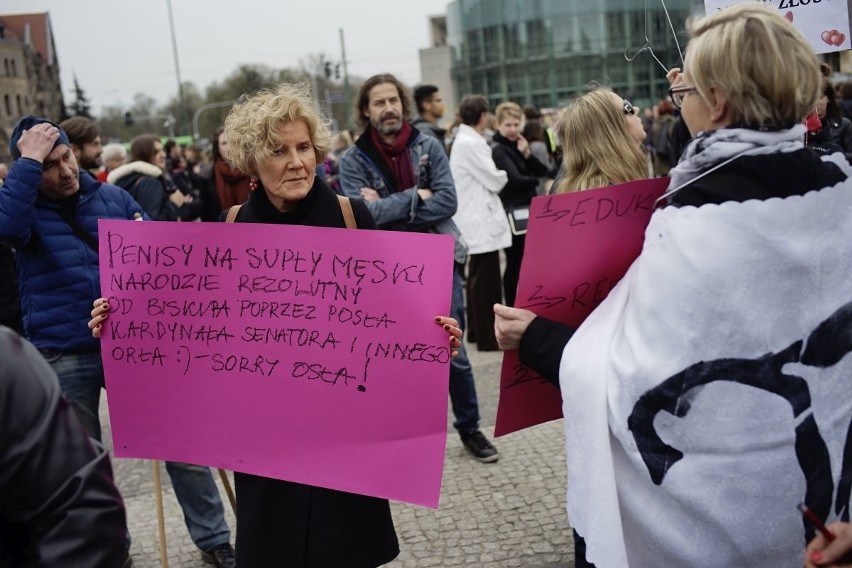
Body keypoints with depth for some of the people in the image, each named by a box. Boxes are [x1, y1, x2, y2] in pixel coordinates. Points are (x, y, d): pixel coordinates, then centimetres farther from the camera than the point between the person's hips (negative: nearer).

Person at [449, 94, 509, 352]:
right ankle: (487, 337, -1)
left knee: (479, 279, 17)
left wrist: (495, 176, 7)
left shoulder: (464, 140, 15)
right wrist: (502, 175, 3)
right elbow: (494, 181, -16)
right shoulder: (471, 144, -17)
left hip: (476, 220, 11)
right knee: (485, 280, -6)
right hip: (482, 222, -11)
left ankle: (476, 330, 27)